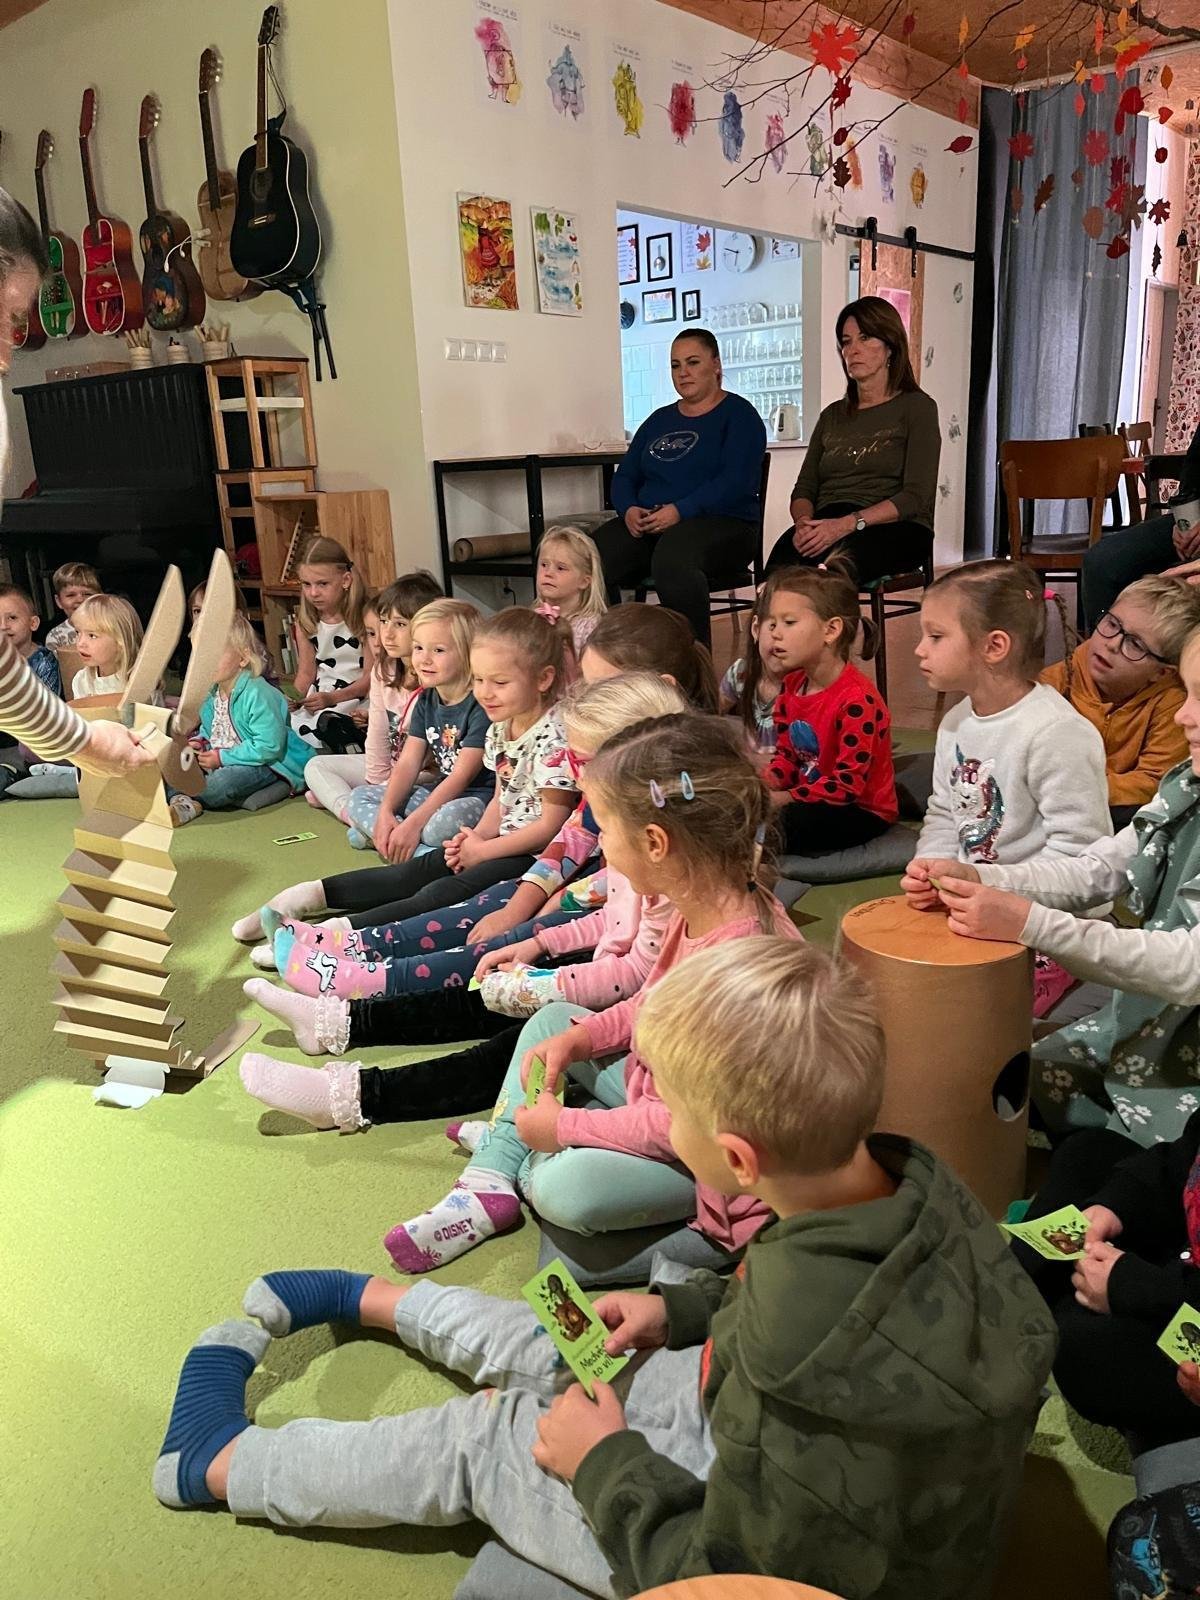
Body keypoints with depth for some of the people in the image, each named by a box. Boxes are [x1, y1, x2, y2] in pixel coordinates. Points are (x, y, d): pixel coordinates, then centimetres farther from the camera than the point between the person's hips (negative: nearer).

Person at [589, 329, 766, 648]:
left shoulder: (739, 415, 5)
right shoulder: (659, 420, 25)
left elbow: (737, 481, -11)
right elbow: (625, 475, 19)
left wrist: (680, 511, -20)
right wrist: (629, 509, -5)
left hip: (722, 523, -5)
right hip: (646, 525, 5)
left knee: (671, 557, -41)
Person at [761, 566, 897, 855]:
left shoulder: (857, 700, -24)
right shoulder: (791, 685, 3)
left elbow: (848, 785, -24)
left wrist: (782, 798, -25)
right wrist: (765, 782, -11)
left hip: (862, 810, -8)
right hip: (810, 800, 8)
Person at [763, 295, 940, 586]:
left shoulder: (916, 407, 9)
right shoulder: (832, 415, 26)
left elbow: (916, 497, -5)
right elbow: (804, 489, 17)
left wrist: (849, 523, -19)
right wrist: (804, 521, -9)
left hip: (894, 530, -4)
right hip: (827, 525, 4)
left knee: (840, 559, -42)